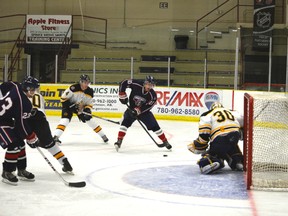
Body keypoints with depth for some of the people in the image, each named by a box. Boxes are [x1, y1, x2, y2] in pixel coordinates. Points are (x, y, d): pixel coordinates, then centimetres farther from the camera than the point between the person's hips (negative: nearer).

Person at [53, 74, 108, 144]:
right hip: (69, 105, -5)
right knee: (65, 119, -25)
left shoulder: (89, 91, -11)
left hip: (80, 107, 5)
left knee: (90, 120, 2)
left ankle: (102, 135, 14)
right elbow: (64, 97, -22)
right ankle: (56, 136, -29)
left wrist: (87, 110, -19)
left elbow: (89, 104, -2)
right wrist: (69, 105, -25)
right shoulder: (74, 88, -28)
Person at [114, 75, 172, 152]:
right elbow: (123, 83, -16)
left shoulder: (152, 95, -20)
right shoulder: (136, 84, -23)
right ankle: (119, 141, -17)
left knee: (154, 126, -5)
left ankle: (165, 141, 8)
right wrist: (122, 95, -20)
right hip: (132, 108, 0)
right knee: (125, 122, -21)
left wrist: (138, 110, -32)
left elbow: (147, 106, -20)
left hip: (144, 111, 0)